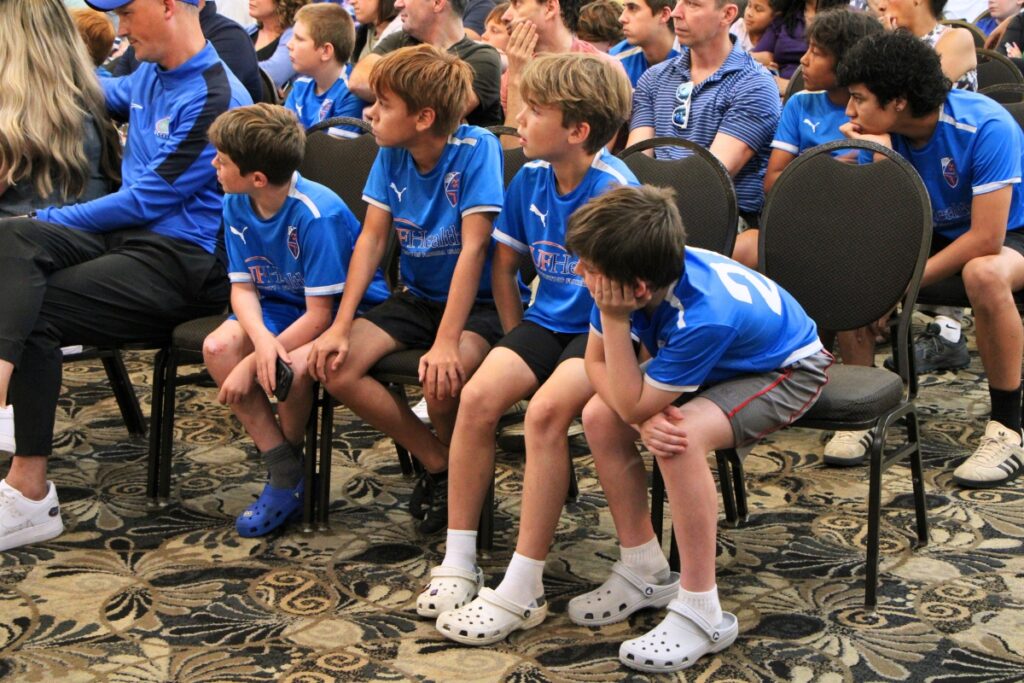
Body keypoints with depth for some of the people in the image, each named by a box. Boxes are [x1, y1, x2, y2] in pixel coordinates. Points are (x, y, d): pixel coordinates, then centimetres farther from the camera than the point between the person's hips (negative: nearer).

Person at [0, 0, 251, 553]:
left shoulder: (215, 100, -15)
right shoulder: (149, 76, 14)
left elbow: (148, 201, -16)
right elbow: (108, 94, 42)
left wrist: (51, 220, -8)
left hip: (185, 262, -8)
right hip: (129, 236, 8)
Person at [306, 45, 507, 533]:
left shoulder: (476, 148, -19)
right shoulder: (391, 154, -1)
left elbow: (474, 246, -23)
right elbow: (373, 238, -2)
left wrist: (447, 342, -29)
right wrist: (340, 326, -11)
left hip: (478, 303, -6)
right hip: (417, 297, 6)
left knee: (442, 379, -35)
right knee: (335, 368, -15)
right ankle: (436, 461, 2)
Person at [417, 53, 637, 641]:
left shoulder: (614, 189, -17)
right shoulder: (531, 179, 4)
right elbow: (505, 264, 17)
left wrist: (596, 359, -18)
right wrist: (518, 342, 14)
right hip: (548, 321, 6)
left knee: (546, 411, -31)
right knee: (479, 396, -19)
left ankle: (523, 589, -23)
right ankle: (458, 562, -9)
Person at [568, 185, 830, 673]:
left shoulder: (704, 316, -41)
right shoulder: (629, 273, -22)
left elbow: (631, 403, -31)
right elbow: (596, 362, -9)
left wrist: (614, 318, -38)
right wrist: (646, 417, -26)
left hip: (787, 370, -8)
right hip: (717, 360, 8)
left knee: (681, 438, -34)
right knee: (599, 418, -10)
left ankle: (701, 611, -22)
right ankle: (644, 570, 5)